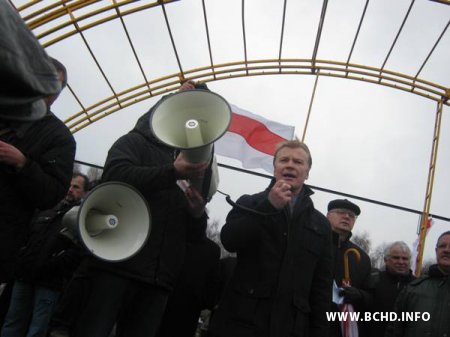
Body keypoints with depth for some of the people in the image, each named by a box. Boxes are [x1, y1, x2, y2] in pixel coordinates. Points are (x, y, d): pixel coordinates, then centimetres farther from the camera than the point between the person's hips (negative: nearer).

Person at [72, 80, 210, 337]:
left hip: (160, 276, 5)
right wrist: (173, 172, -23)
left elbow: (194, 227, 18)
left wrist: (198, 213, -6)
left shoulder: (189, 158, 21)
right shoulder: (135, 142, 9)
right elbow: (116, 175, -13)